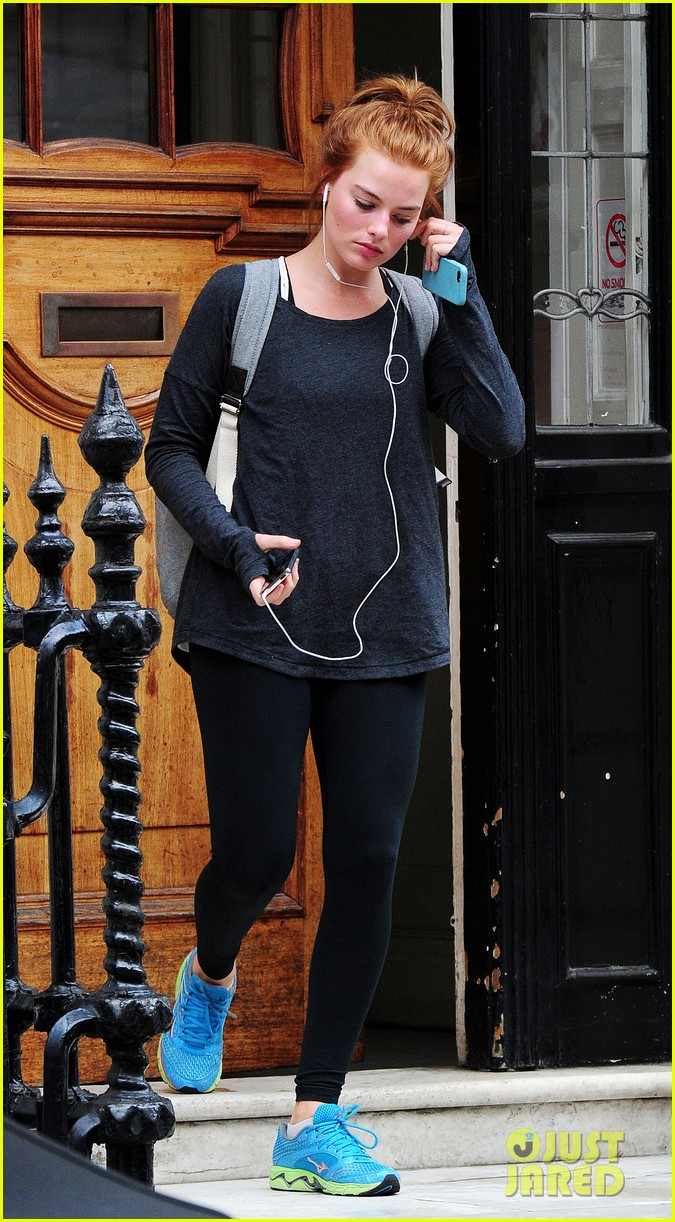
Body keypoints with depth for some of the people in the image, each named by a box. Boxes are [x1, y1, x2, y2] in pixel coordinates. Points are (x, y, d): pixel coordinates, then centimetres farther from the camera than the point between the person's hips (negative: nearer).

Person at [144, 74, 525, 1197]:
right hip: (255, 631, -2)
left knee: (368, 862, -3)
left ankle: (317, 1121, 6)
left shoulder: (420, 319, 5)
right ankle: (208, 977, 35)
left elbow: (501, 430, -9)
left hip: (382, 637, 2)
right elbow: (172, 446, 4)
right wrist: (231, 540, -12)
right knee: (255, 856, -3)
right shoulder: (245, 298, -1)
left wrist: (462, 294, -11)